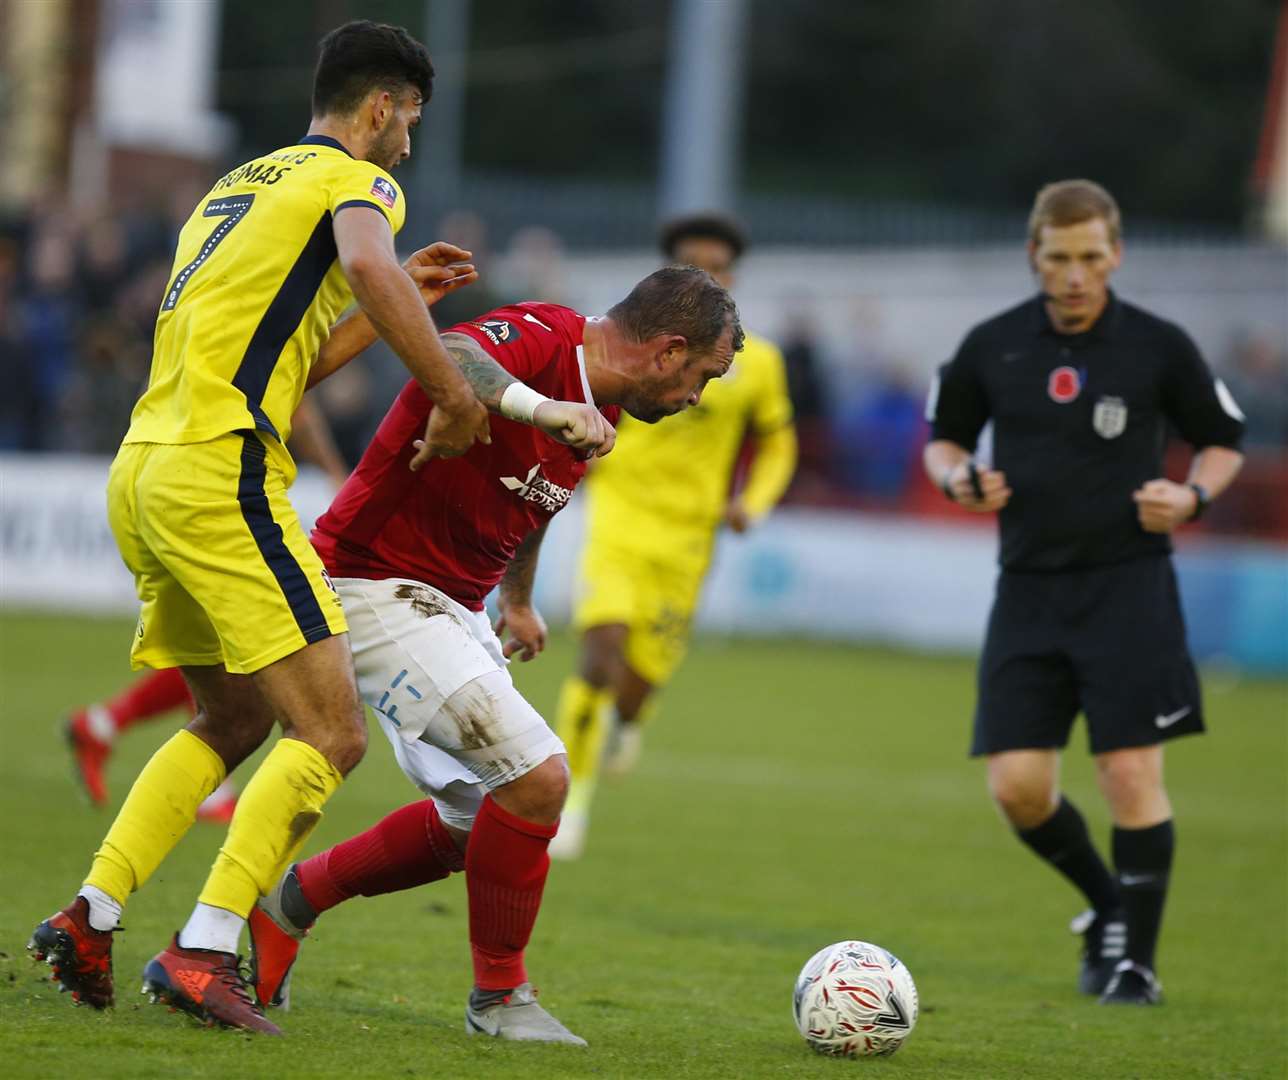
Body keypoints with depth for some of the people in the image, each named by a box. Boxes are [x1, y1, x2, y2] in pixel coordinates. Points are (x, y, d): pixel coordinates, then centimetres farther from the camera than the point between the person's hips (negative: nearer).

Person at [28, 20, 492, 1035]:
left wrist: (401, 300, 29)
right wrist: (456, 396, -18)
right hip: (221, 473, -9)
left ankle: (90, 918, 12)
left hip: (142, 474, 9)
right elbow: (366, 265, -25)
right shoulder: (353, 180, 0)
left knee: (234, 721, 22)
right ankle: (204, 952, -18)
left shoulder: (238, 184, 27)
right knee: (331, 734, -8)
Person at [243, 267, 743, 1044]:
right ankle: (499, 993, -2)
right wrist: (541, 407, -59)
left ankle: (290, 904, 30)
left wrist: (518, 600, 41)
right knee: (537, 775, -18)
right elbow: (446, 356, -45)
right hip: (376, 589, -10)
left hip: (451, 606, 10)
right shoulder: (540, 339, -21)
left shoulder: (595, 417, 8)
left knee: (478, 817, 16)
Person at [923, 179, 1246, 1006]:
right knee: (1017, 785, -2)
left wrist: (1192, 496, -12)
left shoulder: (1159, 347, -3)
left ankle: (1134, 956, 6)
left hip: (1127, 586, -3)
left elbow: (1225, 442, 8)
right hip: (1029, 588, 3)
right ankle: (1109, 908, 24)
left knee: (1132, 773, -9)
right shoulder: (993, 348, 3)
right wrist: (961, 479, -6)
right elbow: (943, 438, 16)